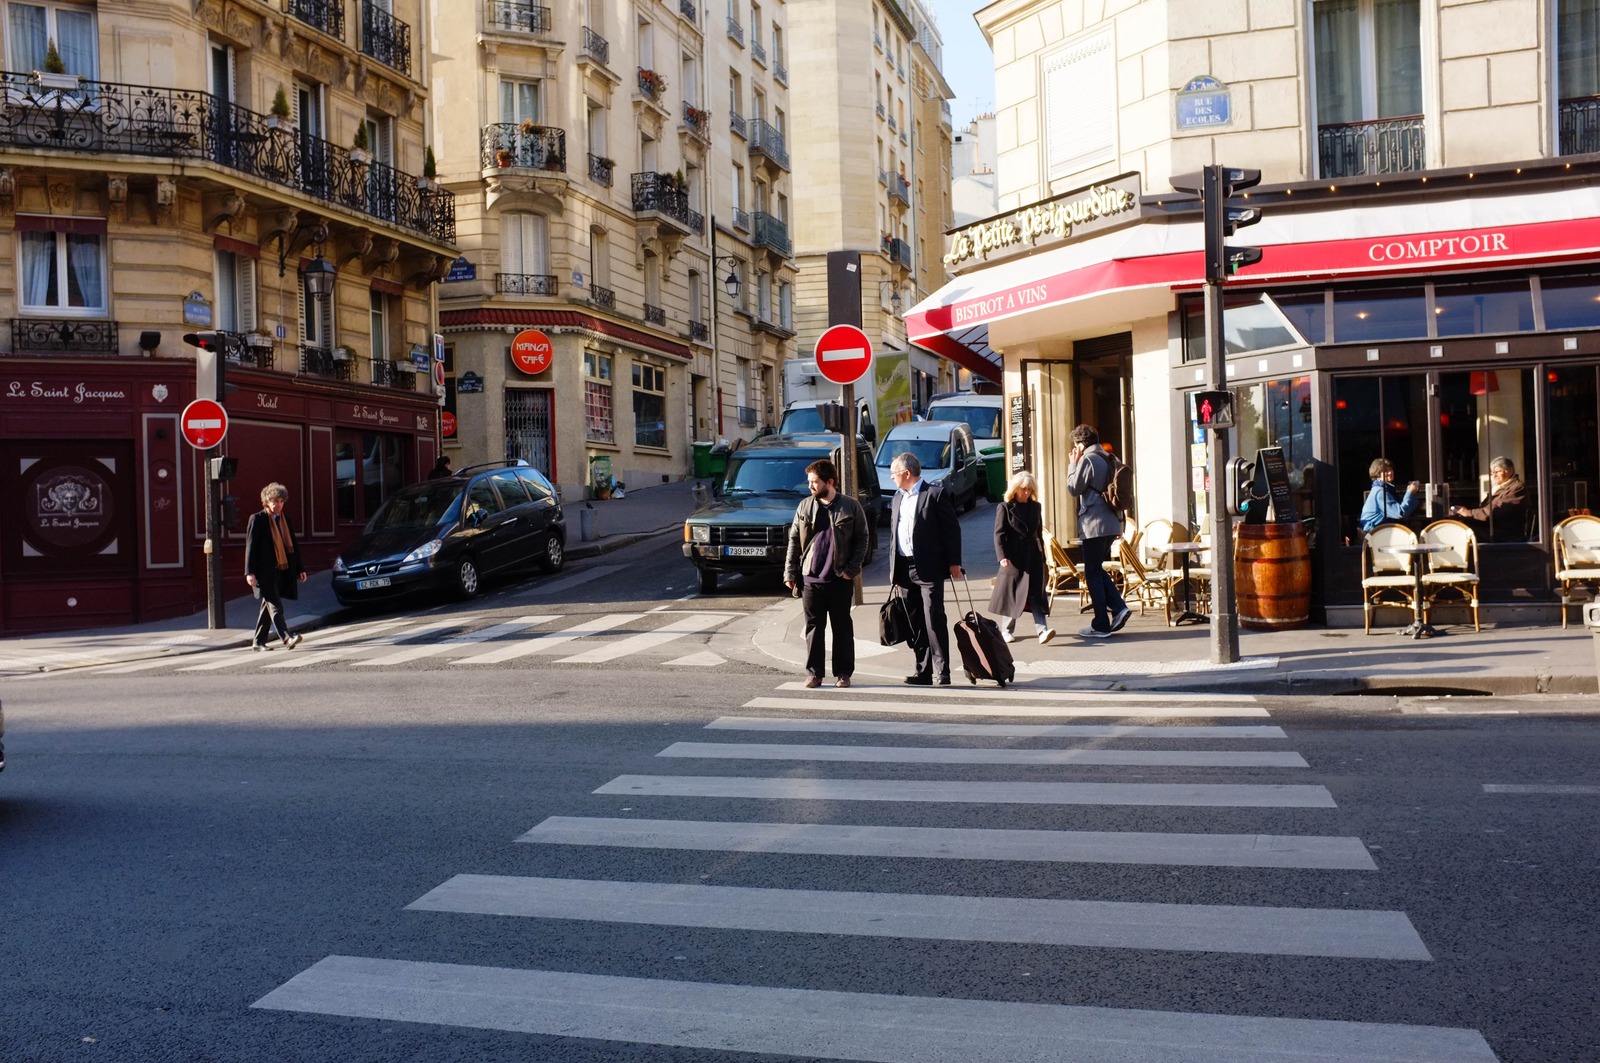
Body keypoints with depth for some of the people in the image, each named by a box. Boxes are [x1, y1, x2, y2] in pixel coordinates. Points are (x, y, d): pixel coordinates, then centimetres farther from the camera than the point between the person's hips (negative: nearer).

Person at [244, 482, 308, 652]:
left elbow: (293, 545, 20)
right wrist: (250, 572, -15)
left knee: (268, 606, 11)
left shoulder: (285, 520, 16)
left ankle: (258, 642, 18)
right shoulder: (257, 519, -3)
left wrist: (300, 568, 15)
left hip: (282, 571, 7)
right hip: (265, 572, -7)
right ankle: (286, 638, -24)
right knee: (275, 606, -13)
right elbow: (251, 546, -8)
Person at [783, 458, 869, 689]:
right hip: (810, 578, 3)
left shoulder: (851, 507, -2)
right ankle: (814, 672, 13)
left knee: (842, 627, 6)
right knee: (814, 627, 6)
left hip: (840, 579, -3)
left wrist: (851, 569, -9)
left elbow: (862, 539, -1)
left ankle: (843, 673, 14)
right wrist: (790, 572, 3)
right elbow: (794, 541, 9)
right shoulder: (804, 507, 8)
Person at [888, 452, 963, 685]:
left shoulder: (935, 494, -6)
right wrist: (894, 568, 16)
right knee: (915, 622, 7)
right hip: (905, 568, 7)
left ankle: (941, 672, -4)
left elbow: (952, 529, -7)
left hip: (929, 568, -7)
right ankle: (924, 671, 12)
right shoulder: (898, 497, 16)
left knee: (934, 618, -8)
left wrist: (954, 562, -10)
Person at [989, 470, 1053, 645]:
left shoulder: (1036, 507, 13)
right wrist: (1002, 556, -18)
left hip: (1034, 558, 4)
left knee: (1036, 594, -4)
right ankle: (1006, 630, 17)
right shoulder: (1004, 507, -1)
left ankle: (1042, 630, -12)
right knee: (1012, 594, 3)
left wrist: (1042, 556, 17)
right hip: (1014, 558, -4)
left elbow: (1039, 532, 18)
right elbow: (999, 534, -7)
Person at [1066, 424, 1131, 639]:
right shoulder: (1108, 459, 14)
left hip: (1094, 524, -9)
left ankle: (1101, 625, 0)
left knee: (1093, 573, -1)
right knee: (1097, 570, 18)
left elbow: (1073, 489, -9)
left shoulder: (1088, 460, -12)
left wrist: (1073, 464, 0)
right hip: (1112, 522, 9)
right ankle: (1119, 607, 3)